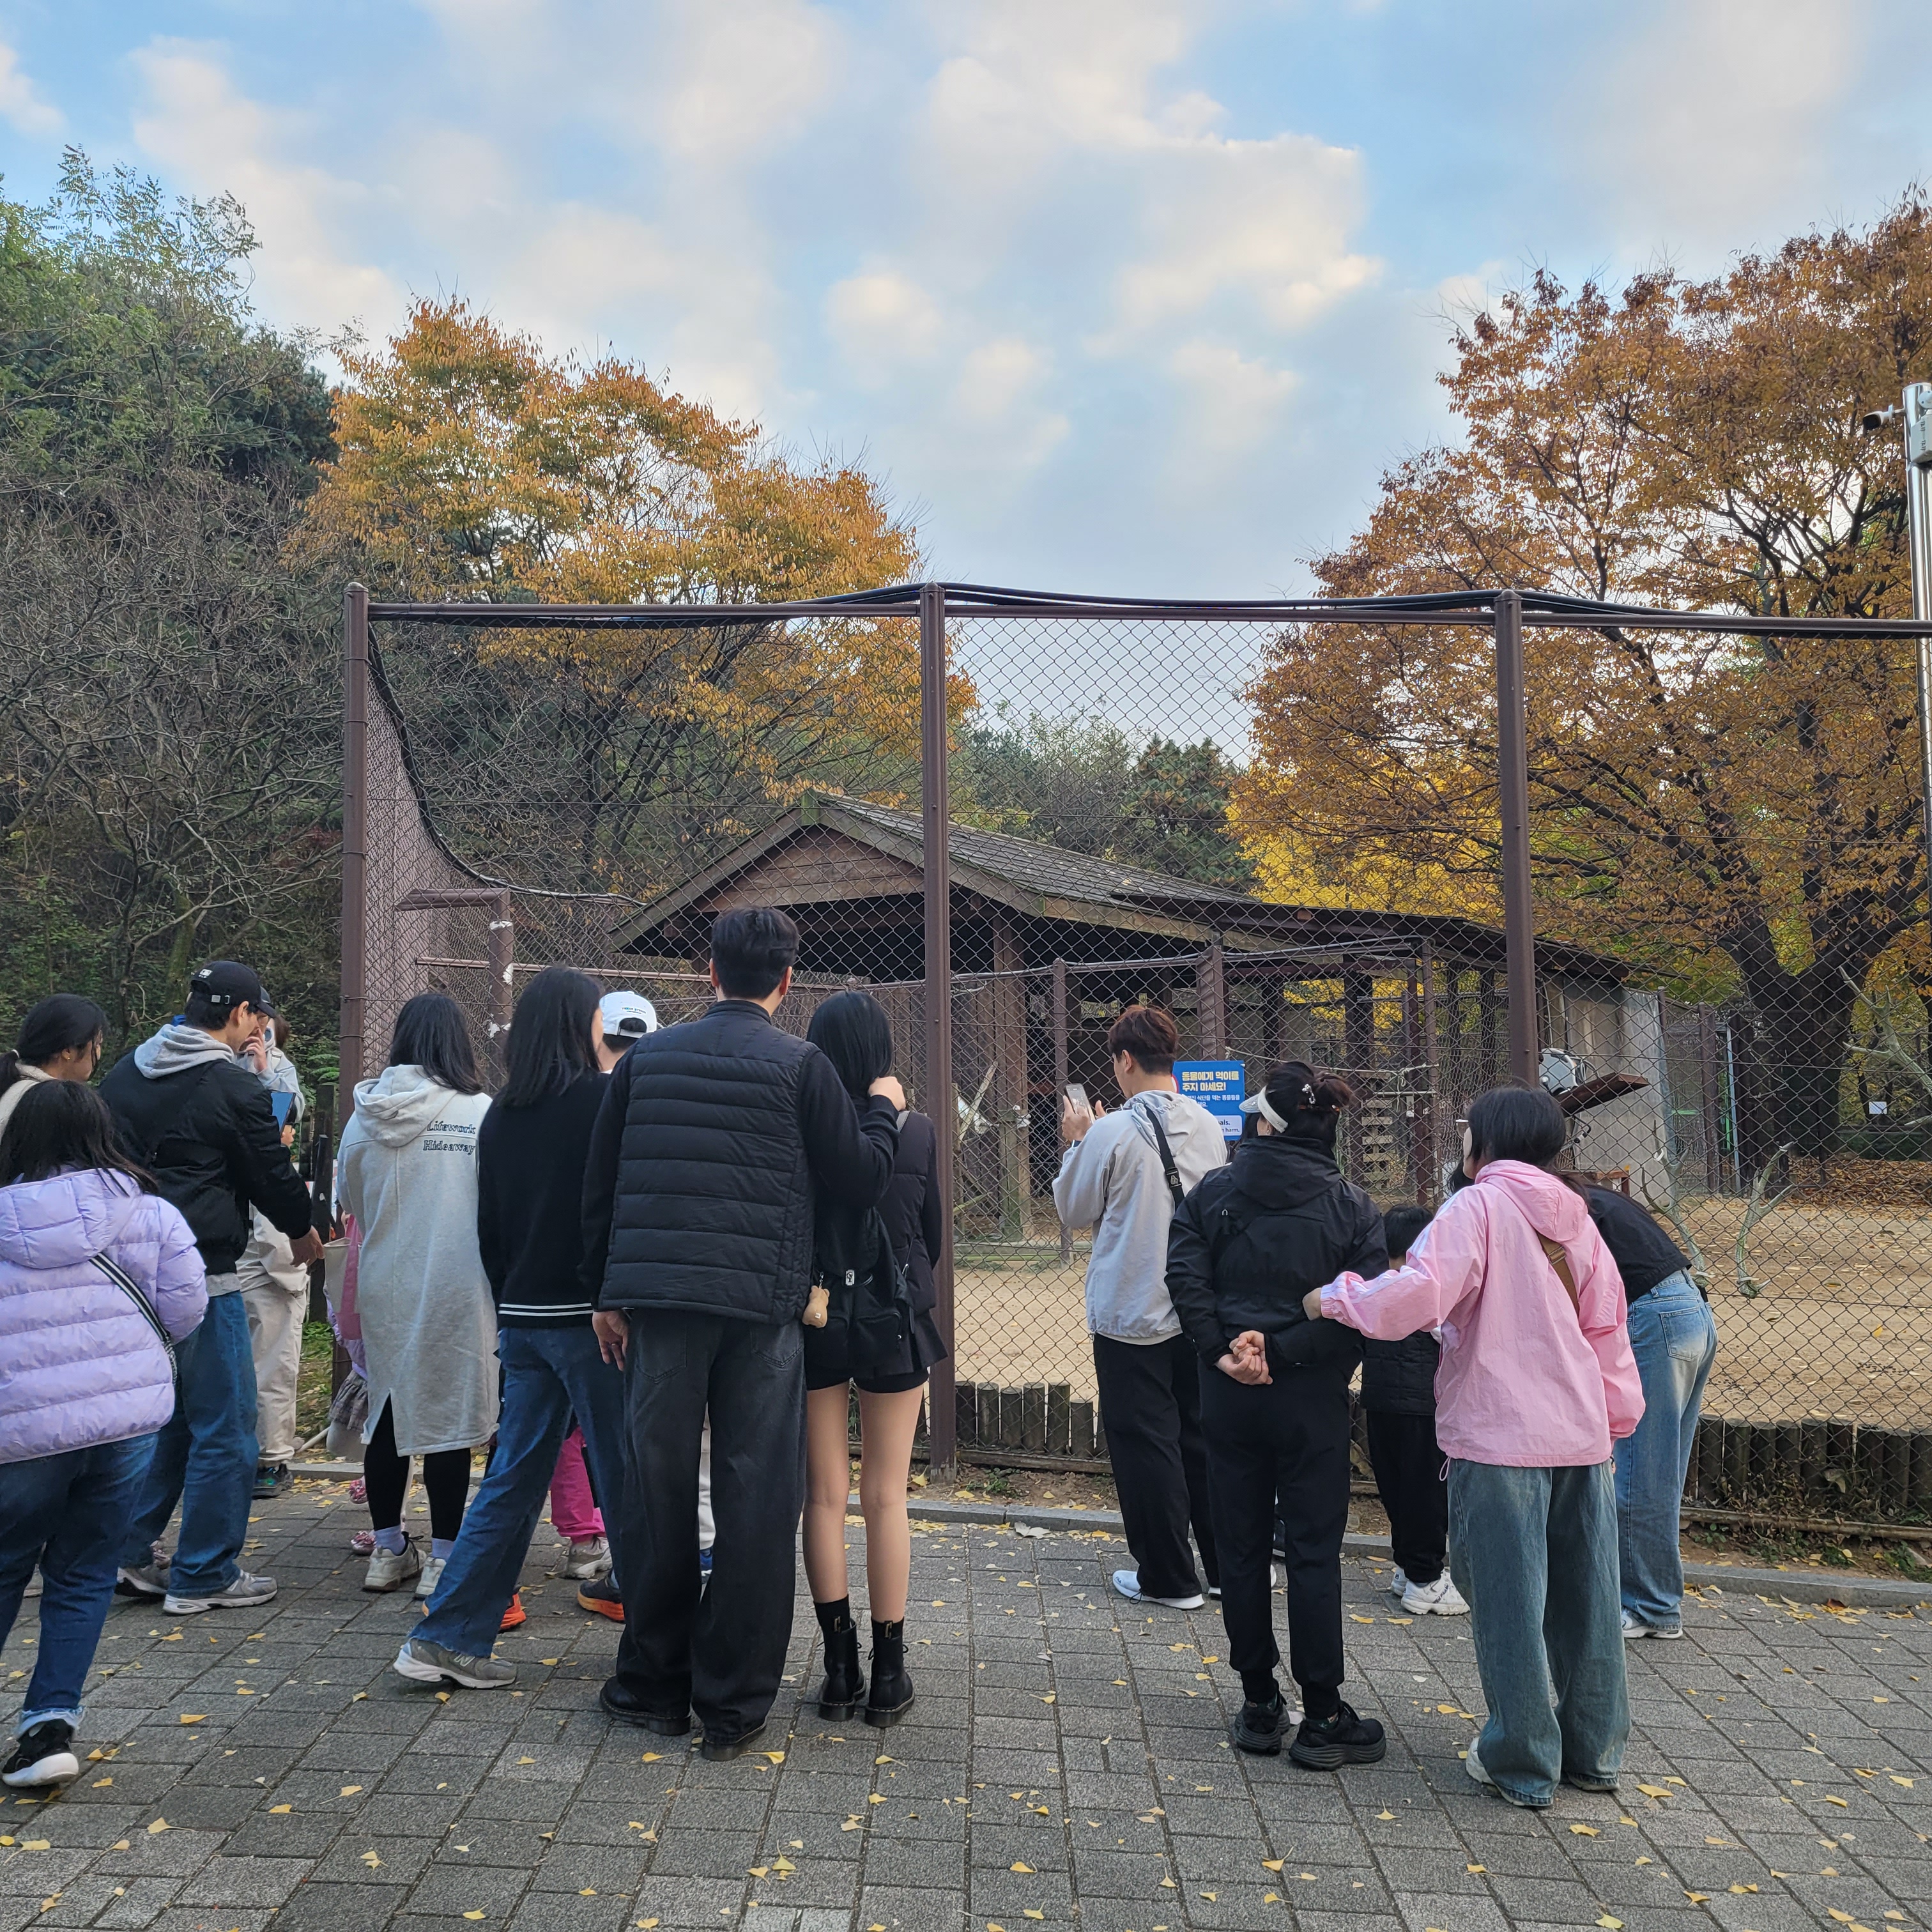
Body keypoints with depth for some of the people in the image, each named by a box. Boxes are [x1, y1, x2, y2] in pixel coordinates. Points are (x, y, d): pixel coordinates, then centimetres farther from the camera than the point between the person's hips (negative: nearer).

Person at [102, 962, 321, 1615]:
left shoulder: (123, 1075, 10)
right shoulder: (234, 1089, -12)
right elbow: (274, 1175, -3)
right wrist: (303, 1232, 16)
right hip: (200, 1278, -8)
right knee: (224, 1426, 3)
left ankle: (128, 1555, 22)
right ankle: (203, 1576, 8)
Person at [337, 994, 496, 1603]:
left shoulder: (364, 1117, -1)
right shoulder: (482, 1114, -12)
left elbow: (349, 1204, 13)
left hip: (383, 1286, 4)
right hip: (456, 1286, -3)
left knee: (387, 1409, 14)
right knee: (449, 1413, 4)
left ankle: (388, 1550, 24)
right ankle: (443, 1558, 9)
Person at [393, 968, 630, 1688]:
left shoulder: (500, 1115, 9)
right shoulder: (603, 1099, -11)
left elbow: (489, 1229, 14)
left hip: (523, 1319, 7)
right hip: (589, 1316, -6)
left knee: (512, 1479, 12)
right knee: (623, 1476, 3)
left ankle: (447, 1637, 13)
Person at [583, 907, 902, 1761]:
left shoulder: (646, 1056, 9)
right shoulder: (800, 1066, -2)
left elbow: (601, 1183, 11)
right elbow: (861, 1180, 0)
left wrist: (608, 1293, 17)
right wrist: (883, 1111, 17)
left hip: (657, 1299, 3)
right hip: (760, 1306, -3)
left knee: (657, 1490, 12)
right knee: (754, 1500, 5)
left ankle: (653, 1684, 23)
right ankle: (732, 1703, 10)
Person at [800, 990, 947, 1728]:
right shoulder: (916, 1132, -7)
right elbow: (933, 1237, 4)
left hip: (813, 1321, 0)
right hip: (892, 1323, 1)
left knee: (824, 1495, 9)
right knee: (885, 1498, 8)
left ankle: (840, 1668, 13)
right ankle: (887, 1673, 13)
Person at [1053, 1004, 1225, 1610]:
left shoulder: (1113, 1133, -17)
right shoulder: (1208, 1126, 0)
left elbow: (1074, 1210, -5)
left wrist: (1076, 1143, 8)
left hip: (1131, 1315, -6)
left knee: (1146, 1444, 6)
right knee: (1200, 1435, 16)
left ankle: (1167, 1579, 13)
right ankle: (1225, 1567, 25)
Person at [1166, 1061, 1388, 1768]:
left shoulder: (1213, 1192, -3)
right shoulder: (1351, 1207, -4)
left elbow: (1185, 1277, -12)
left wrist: (1222, 1350, -10)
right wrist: (1285, 1351, -13)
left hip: (1229, 1394, 1)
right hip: (1312, 1399, -1)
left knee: (1242, 1549, 11)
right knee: (1314, 1552, 7)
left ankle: (1259, 1707, 19)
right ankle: (1322, 1719, 12)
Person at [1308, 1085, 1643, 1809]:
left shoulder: (1478, 1207, -10)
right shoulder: (1577, 1219, 11)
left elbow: (1417, 1295, -24)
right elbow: (1608, 1328, 17)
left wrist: (1337, 1297, -9)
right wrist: (1614, 1420, 26)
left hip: (1499, 1438, -7)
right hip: (1582, 1436, 7)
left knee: (1508, 1602, 4)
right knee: (1584, 1599, 16)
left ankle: (1523, 1767, 13)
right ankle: (1593, 1753, 28)